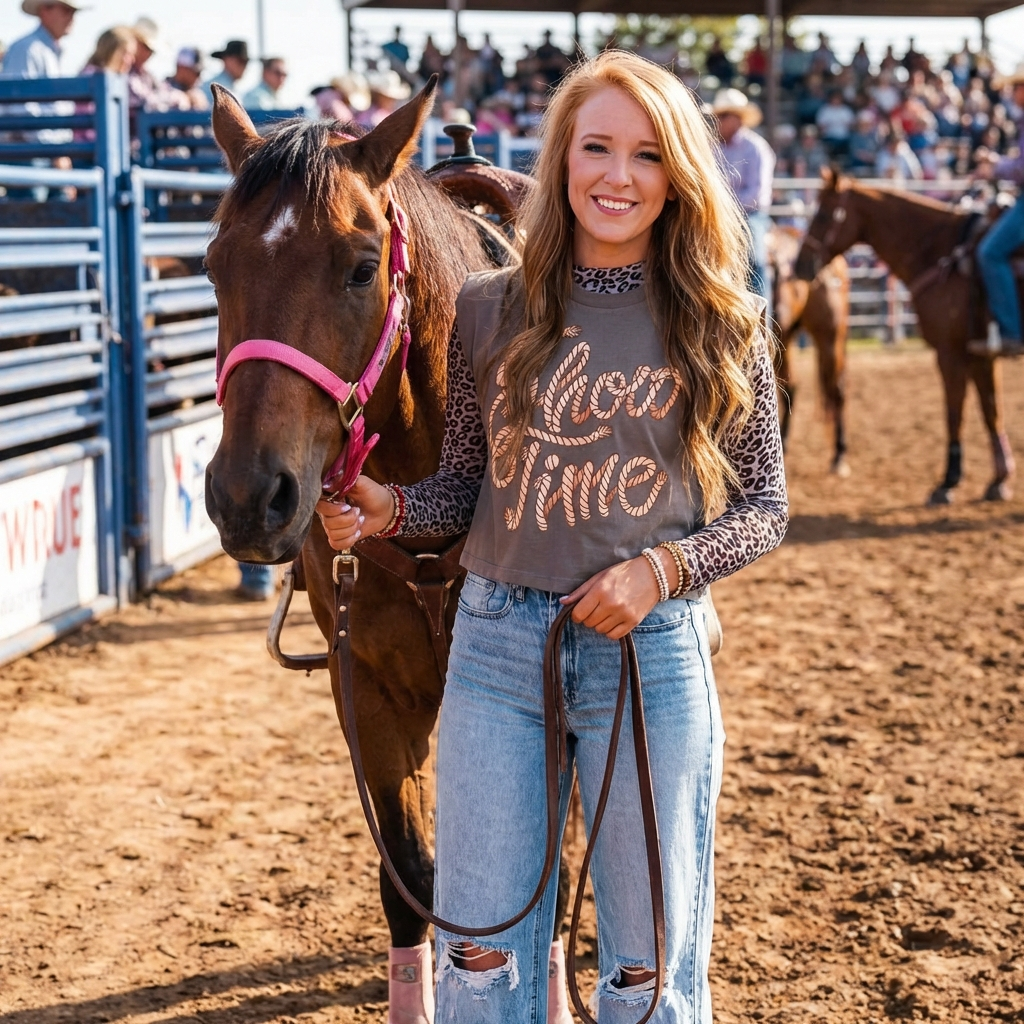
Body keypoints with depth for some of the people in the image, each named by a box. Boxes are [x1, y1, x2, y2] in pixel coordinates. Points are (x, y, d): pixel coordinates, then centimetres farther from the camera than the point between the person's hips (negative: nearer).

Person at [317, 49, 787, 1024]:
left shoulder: (720, 328, -2)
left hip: (652, 651, -1)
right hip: (496, 642, 2)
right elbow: (464, 483, 9)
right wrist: (388, 510, -11)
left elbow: (763, 505, 2)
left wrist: (664, 566, -15)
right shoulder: (491, 310, 2)